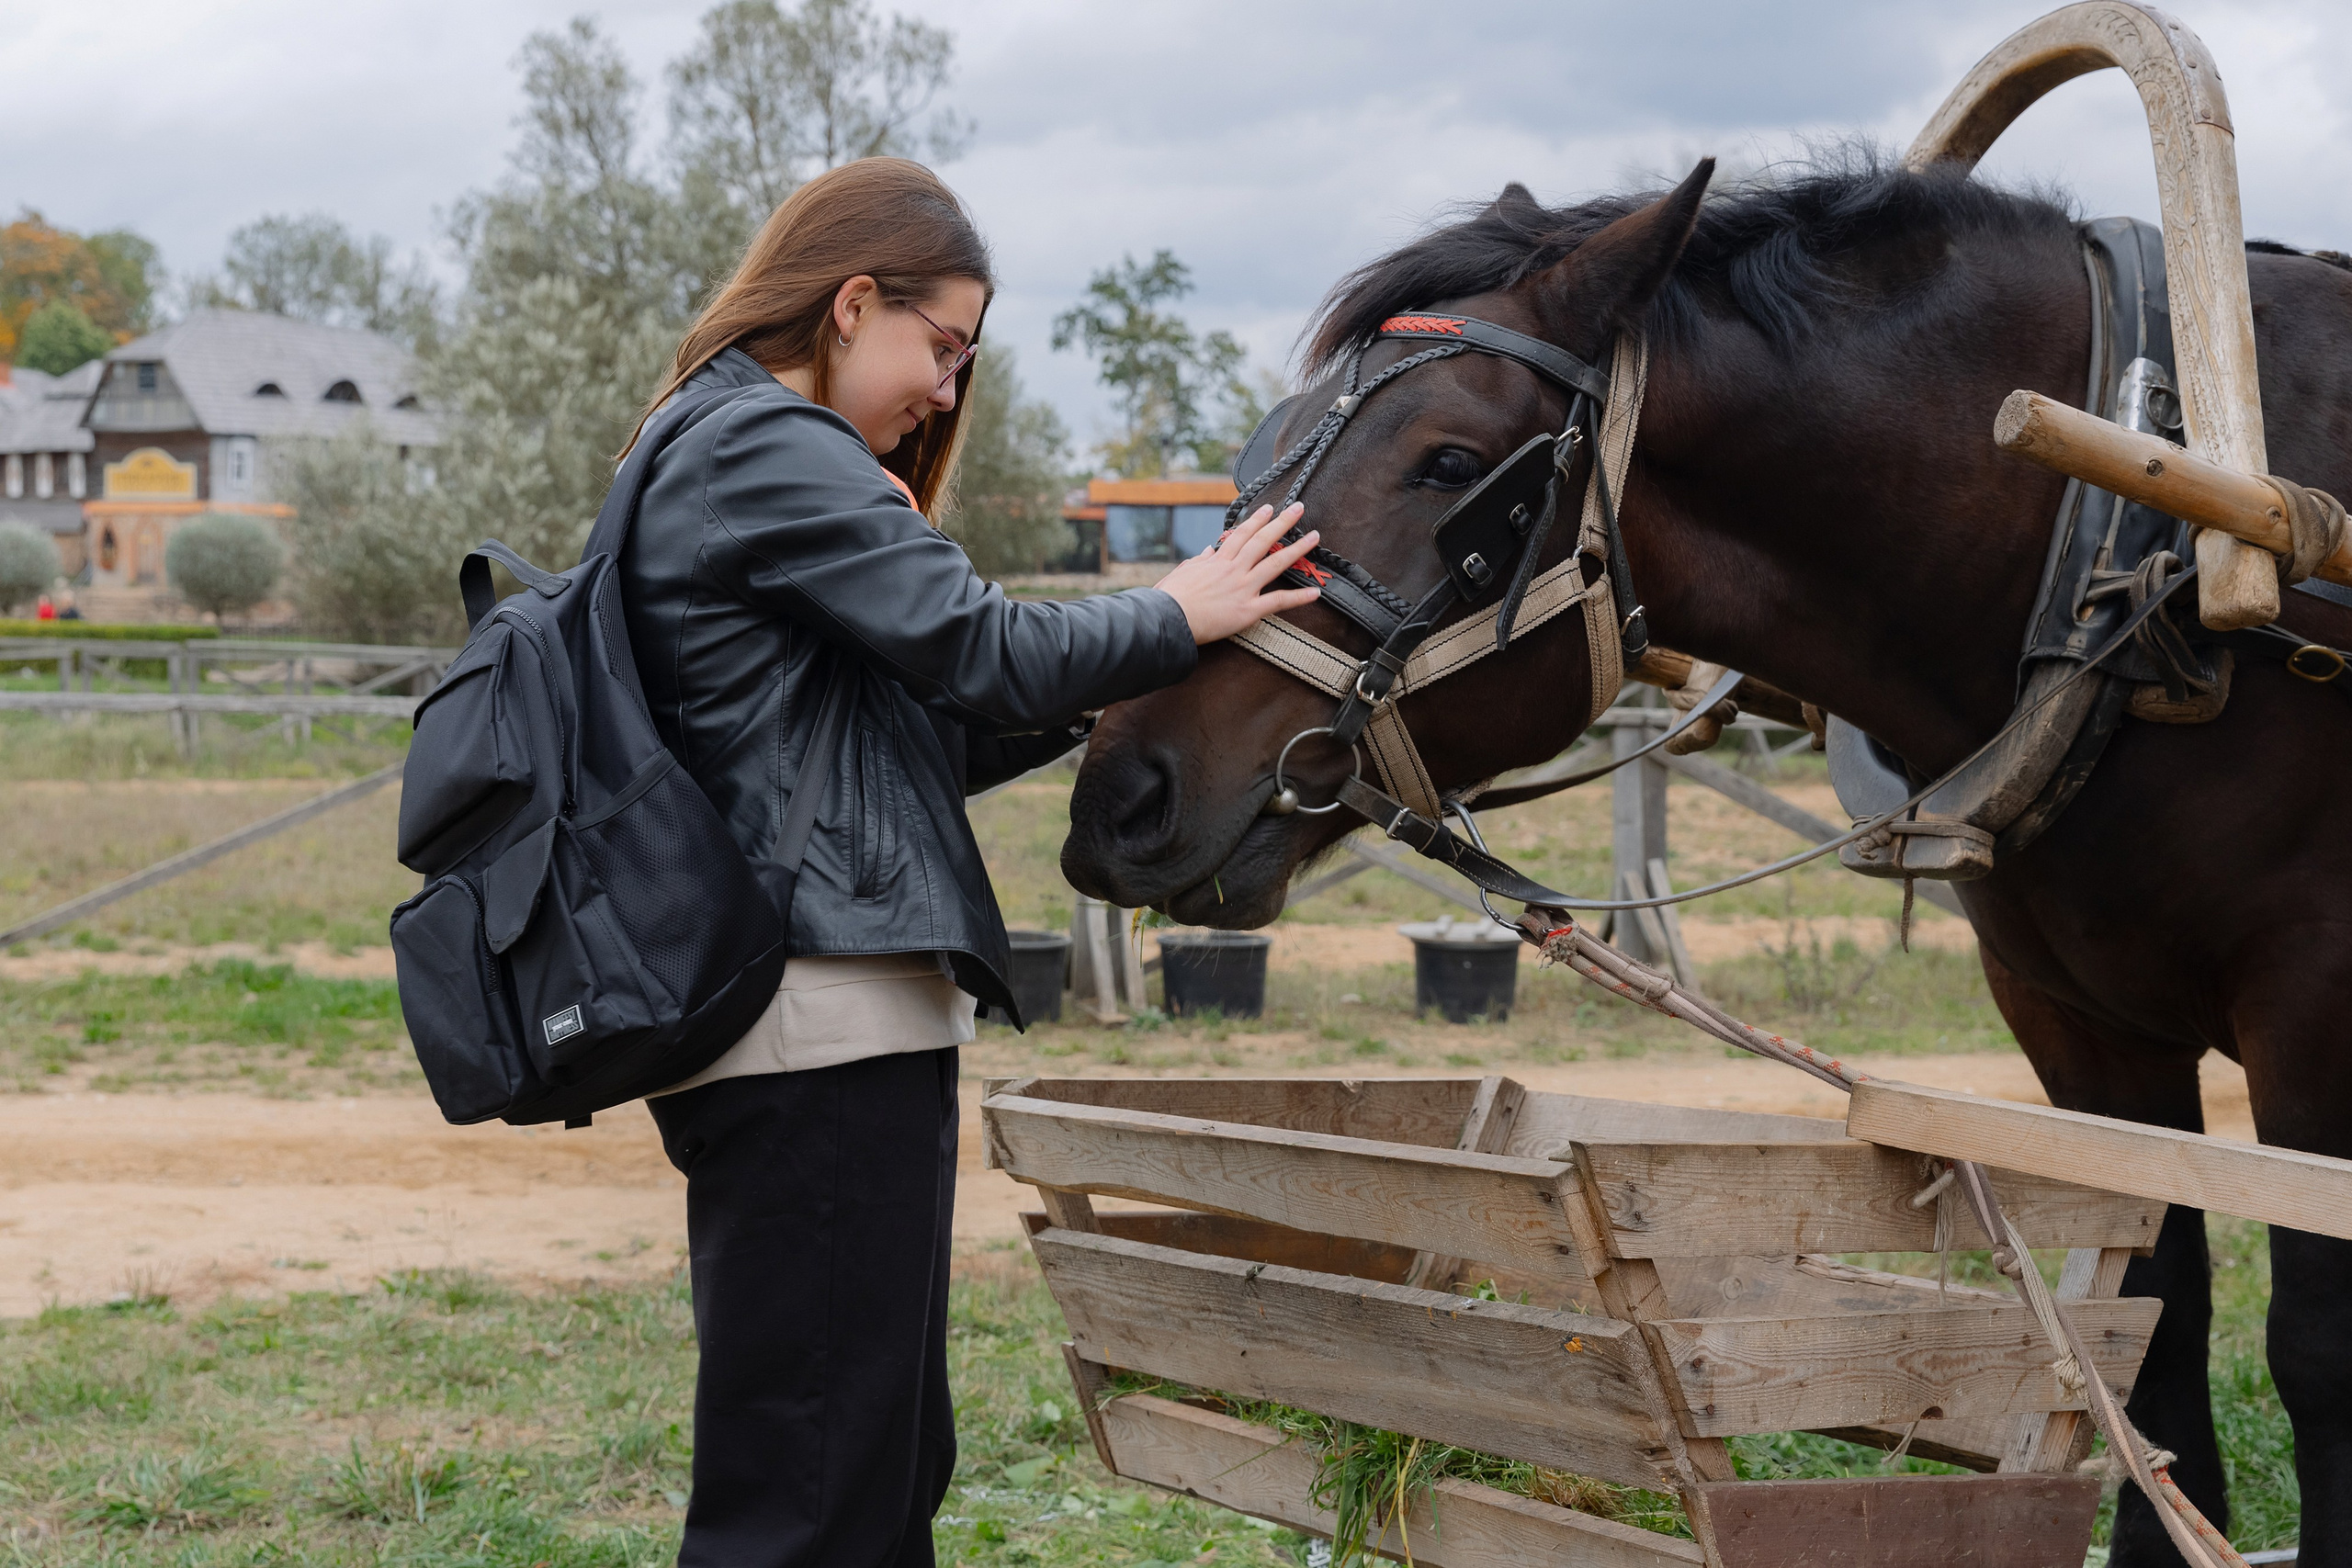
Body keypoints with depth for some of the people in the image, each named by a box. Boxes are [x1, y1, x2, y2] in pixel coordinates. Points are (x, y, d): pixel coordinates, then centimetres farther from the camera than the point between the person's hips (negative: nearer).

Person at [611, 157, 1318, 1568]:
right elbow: (977, 647, -13)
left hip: (803, 1027, 11)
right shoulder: (773, 450, -11)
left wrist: (1084, 693, 13)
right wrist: (1175, 619, 2)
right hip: (828, 1025, -11)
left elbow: (906, 736, 22)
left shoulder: (712, 455, 22)